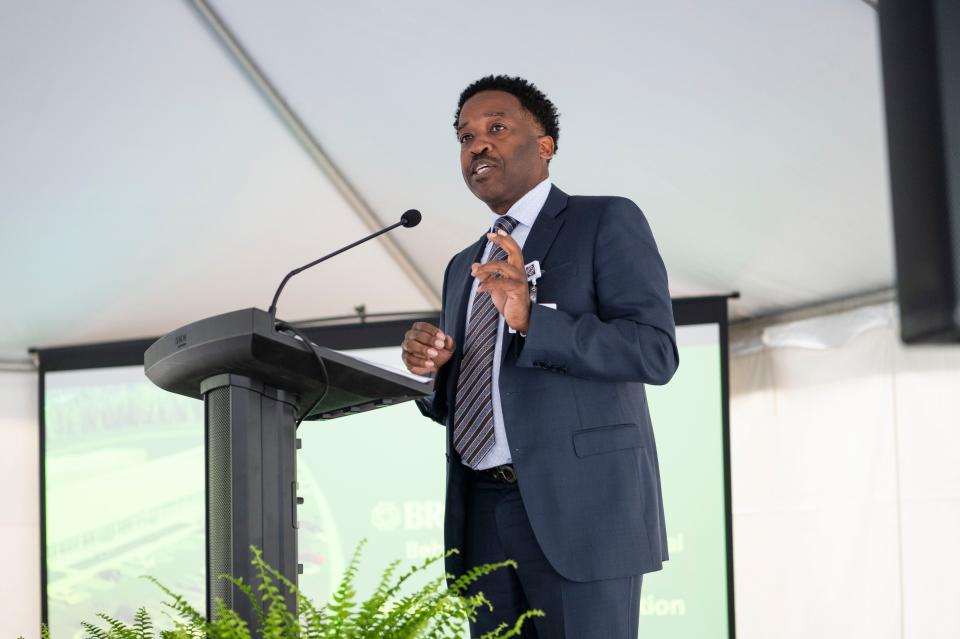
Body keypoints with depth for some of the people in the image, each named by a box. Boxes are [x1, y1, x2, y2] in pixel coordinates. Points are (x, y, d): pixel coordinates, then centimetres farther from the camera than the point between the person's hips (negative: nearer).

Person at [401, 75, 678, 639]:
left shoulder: (607, 222, 2)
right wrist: (430, 370, 2)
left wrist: (533, 319, -22)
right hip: (483, 518, 6)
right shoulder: (465, 268, 22)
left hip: (579, 507, -6)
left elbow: (656, 352, -11)